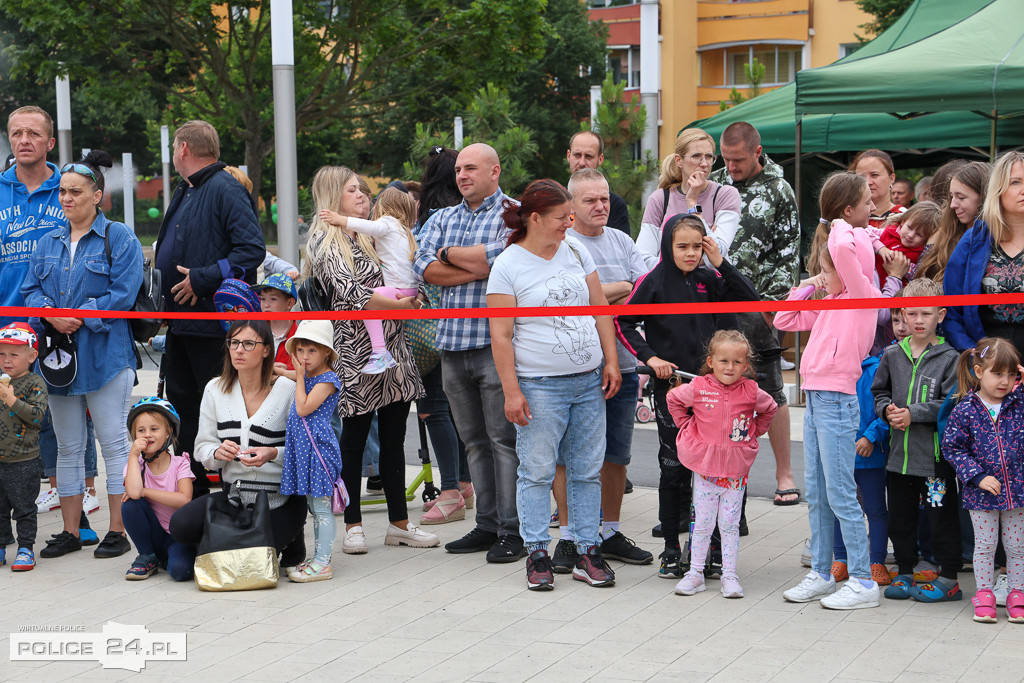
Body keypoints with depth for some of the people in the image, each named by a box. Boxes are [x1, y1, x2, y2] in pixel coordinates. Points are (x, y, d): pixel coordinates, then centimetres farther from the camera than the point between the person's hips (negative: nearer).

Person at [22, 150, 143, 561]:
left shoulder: (119, 238, -2)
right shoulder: (48, 244, 15)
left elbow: (123, 294, -11)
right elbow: (30, 290, 11)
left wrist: (80, 317, -17)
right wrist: (50, 314, -10)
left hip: (105, 355, -6)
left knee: (113, 443, -2)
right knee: (68, 447, 10)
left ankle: (118, 531, 3)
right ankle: (71, 532, 17)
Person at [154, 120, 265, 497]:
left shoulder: (226, 190, -13)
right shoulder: (184, 192, 17)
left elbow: (253, 250, -22)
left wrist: (203, 279, -23)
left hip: (213, 320, -10)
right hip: (180, 322, 10)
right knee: (182, 406, 13)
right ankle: (194, 492, 22)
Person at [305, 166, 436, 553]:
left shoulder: (367, 236, 19)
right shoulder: (325, 241, -5)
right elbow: (349, 293, -16)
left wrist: (406, 298, 3)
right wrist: (400, 304, -11)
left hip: (391, 346, 7)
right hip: (357, 351, -7)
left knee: (393, 437, 8)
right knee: (354, 437, 0)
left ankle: (399, 523, 13)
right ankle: (353, 525, 9)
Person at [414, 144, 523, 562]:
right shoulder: (442, 219, 17)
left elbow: (502, 255, -18)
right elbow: (424, 266, 2)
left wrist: (449, 254, -2)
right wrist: (478, 267, -10)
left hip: (497, 342, -6)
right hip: (453, 343, 6)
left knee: (505, 438, -5)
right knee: (474, 440, 11)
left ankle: (512, 530, -1)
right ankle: (487, 524, 18)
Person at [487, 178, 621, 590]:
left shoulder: (575, 251, 9)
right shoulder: (508, 266, -6)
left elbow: (600, 308, 14)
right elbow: (500, 335, -8)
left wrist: (611, 362, 8)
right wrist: (511, 392, -11)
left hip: (589, 382, 5)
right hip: (540, 385, -5)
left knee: (587, 470, 7)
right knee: (537, 471, -1)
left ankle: (587, 552, 14)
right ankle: (537, 554, 9)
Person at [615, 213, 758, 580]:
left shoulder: (708, 280, 5)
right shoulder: (654, 282, -3)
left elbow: (749, 298, 0)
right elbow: (623, 322, 1)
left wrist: (720, 263, -7)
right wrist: (649, 357, -8)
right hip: (670, 385, -3)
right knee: (674, 467, 3)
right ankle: (671, 548, 12)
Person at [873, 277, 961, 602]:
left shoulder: (949, 358, -6)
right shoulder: (892, 355, 8)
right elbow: (879, 391, 15)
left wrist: (914, 413, -17)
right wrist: (887, 409, -5)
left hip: (935, 453, -5)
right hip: (899, 451, 5)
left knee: (942, 515, 1)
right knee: (900, 515, 12)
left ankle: (948, 578, 11)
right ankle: (905, 573, 26)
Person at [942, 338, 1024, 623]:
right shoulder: (965, 410, -8)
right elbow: (951, 448, -5)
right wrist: (978, 477, -12)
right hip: (982, 492, -2)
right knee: (985, 545, 7)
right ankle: (984, 595, 19)